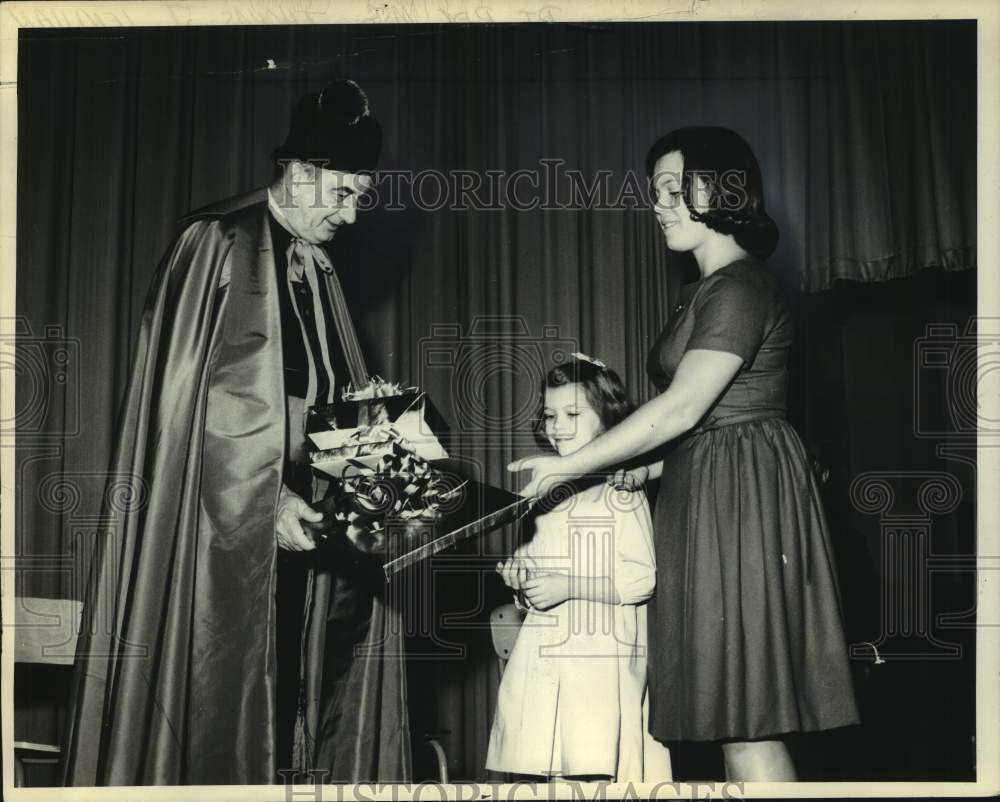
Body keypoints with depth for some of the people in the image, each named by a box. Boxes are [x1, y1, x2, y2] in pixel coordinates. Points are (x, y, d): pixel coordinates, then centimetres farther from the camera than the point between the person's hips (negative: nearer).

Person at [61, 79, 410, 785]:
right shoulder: (215, 243, -4)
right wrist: (262, 495, -17)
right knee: (219, 704, -5)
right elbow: (182, 396, -11)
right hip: (226, 518, -6)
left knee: (295, 694, 3)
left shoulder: (318, 267, 16)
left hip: (299, 517, 7)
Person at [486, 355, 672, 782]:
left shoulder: (622, 491, -5)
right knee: (552, 773, 4)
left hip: (600, 658, -6)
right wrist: (517, 578, 7)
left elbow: (645, 577, -13)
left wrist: (568, 586, -15)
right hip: (542, 658, 6)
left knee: (594, 773, -12)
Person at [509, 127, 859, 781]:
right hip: (712, 491, 10)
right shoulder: (713, 291, 19)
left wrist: (568, 467, -15)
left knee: (743, 712, -8)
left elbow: (681, 408, -20)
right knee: (739, 713, 8)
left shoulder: (740, 287, -13)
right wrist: (643, 471, 12)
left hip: (741, 495, -10)